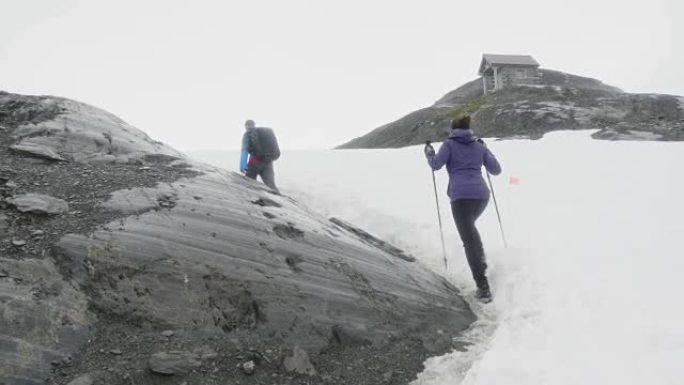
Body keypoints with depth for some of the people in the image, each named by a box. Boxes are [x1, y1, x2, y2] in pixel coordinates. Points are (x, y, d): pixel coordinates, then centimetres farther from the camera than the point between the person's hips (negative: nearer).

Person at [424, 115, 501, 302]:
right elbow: (496, 170, 19)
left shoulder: (449, 143, 8)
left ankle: (483, 288, -15)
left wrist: (428, 151, 19)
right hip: (481, 194, 5)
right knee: (469, 227, 33)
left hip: (461, 195, -5)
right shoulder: (480, 146, 18)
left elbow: (436, 164, -2)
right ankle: (481, 263, 23)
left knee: (469, 239, -8)